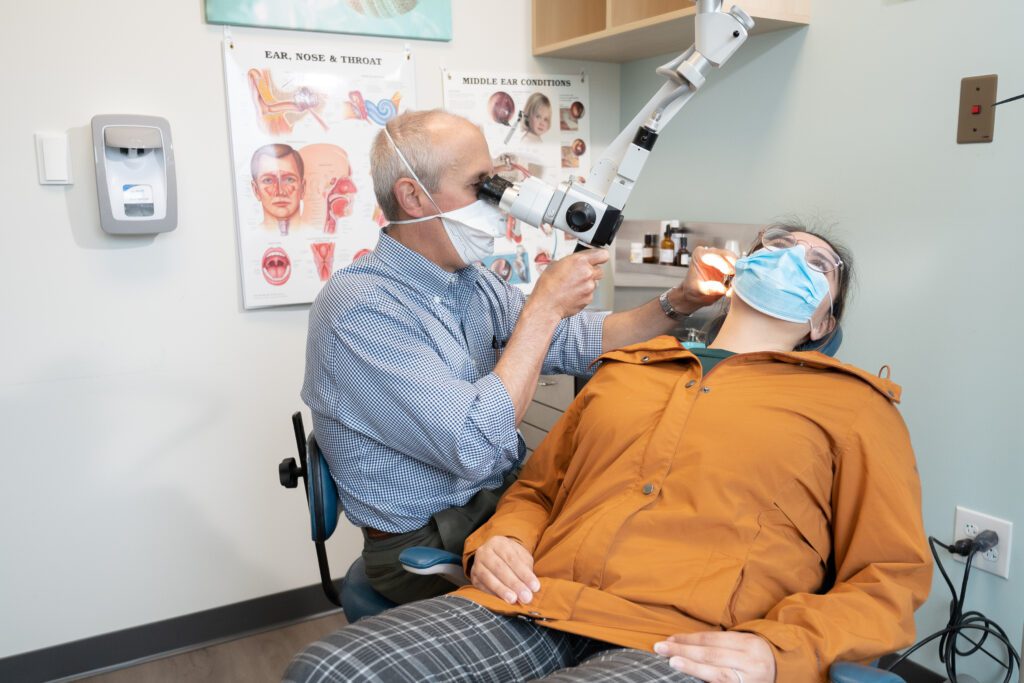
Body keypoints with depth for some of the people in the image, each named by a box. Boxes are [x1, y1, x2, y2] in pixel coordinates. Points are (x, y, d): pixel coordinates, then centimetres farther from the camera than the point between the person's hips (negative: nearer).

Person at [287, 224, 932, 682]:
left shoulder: (853, 405, 16)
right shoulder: (624, 370, 25)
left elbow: (892, 578, 8)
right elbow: (535, 490, 28)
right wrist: (499, 540, 5)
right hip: (533, 605, 4)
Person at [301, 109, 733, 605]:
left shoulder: (473, 283, 4)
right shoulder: (357, 306, -23)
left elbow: (581, 343, 9)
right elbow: (475, 446, -30)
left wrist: (678, 303, -6)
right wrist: (545, 306, -24)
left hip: (509, 498, 8)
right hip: (427, 544, -7)